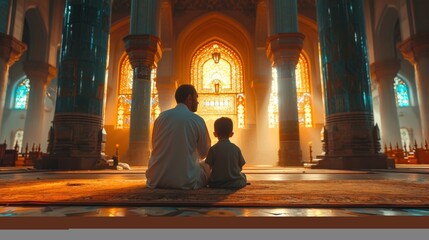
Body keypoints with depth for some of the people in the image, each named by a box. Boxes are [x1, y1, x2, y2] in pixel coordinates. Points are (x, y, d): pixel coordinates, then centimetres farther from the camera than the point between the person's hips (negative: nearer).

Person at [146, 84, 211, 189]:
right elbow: (204, 153, 6)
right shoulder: (197, 120, -6)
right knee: (207, 166, 22)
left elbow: (154, 146, 14)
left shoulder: (161, 116, 3)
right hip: (185, 180, -3)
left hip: (157, 179, 4)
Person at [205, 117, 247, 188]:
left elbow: (209, 167, -5)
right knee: (243, 175, 30)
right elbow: (240, 167, 1)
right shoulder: (236, 148, -4)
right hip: (236, 183, 1)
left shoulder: (213, 149, -9)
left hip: (217, 184, -1)